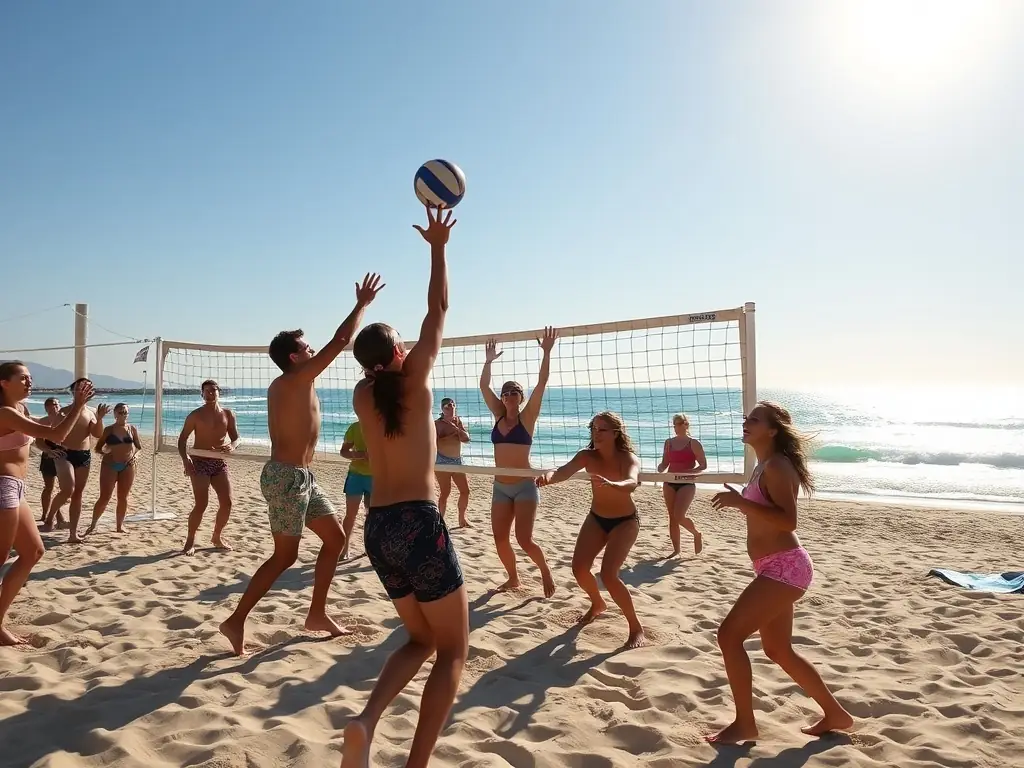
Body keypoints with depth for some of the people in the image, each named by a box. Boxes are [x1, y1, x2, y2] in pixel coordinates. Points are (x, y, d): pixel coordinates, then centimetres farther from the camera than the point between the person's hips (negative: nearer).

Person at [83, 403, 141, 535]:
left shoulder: (132, 429, 5)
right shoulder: (109, 430, 0)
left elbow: (139, 446, 13)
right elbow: (98, 448, 2)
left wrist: (135, 455, -6)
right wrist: (104, 452, -18)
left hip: (127, 466, 2)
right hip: (110, 465, -2)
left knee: (123, 498, 7)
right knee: (104, 498, -4)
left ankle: (120, 525, 19)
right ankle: (93, 524, 12)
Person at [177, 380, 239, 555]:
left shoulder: (228, 414, 5)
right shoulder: (196, 415, -2)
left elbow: (236, 438, 5)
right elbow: (182, 439, -2)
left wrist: (231, 446, -19)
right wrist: (185, 459, -19)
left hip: (220, 463, 4)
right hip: (199, 462, -3)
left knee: (227, 503, -1)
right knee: (201, 504, -13)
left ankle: (217, 537, 20)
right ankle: (190, 541, 5)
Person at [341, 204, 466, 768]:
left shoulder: (361, 394, 8)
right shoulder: (413, 379, -3)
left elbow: (368, 355, 32)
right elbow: (438, 309, 5)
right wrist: (437, 248, 14)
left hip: (377, 528, 6)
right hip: (418, 523, -6)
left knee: (420, 640, 22)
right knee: (452, 650, 8)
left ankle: (367, 719, -2)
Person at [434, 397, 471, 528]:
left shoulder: (458, 421, 10)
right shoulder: (437, 423, -8)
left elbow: (466, 438, 1)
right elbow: (435, 443, -20)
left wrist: (455, 428, -13)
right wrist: (453, 435, -17)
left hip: (457, 460, 6)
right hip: (442, 461, -6)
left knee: (465, 490, 8)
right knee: (445, 492, -9)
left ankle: (462, 518, 23)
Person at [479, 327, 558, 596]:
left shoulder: (528, 418, -5)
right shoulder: (499, 416, 7)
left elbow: (542, 383, -13)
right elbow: (484, 386, 7)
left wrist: (546, 353, -18)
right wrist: (488, 360, 3)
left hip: (525, 486, -5)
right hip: (500, 487, 5)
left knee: (524, 539, -10)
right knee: (500, 539, 6)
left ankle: (546, 572, 17)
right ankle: (513, 578, 29)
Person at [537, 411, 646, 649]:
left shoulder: (629, 458, -26)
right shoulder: (587, 456, -15)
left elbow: (631, 483, -47)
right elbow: (565, 471, -33)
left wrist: (610, 484, -69)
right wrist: (549, 476, -57)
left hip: (625, 521, -5)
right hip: (596, 518, 5)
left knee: (608, 574, -20)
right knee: (579, 568, -2)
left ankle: (637, 628, 0)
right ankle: (598, 604, 32)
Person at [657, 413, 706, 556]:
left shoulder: (694, 443, -4)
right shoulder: (669, 442, 9)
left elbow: (703, 465, -5)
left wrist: (688, 472, -21)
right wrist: (660, 470, -10)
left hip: (687, 483, -5)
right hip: (669, 483, 5)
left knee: (679, 517, -16)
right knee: (672, 517, 6)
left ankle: (697, 534, 13)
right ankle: (676, 549, 16)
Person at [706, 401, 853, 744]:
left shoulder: (776, 466, -16)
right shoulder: (764, 466, 15)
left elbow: (788, 521, -25)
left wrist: (740, 502, -28)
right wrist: (739, 502, 17)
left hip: (784, 568, -11)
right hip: (777, 568, 11)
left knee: (729, 634, -9)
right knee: (779, 650, 19)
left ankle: (744, 723, 4)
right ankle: (834, 714, 33)